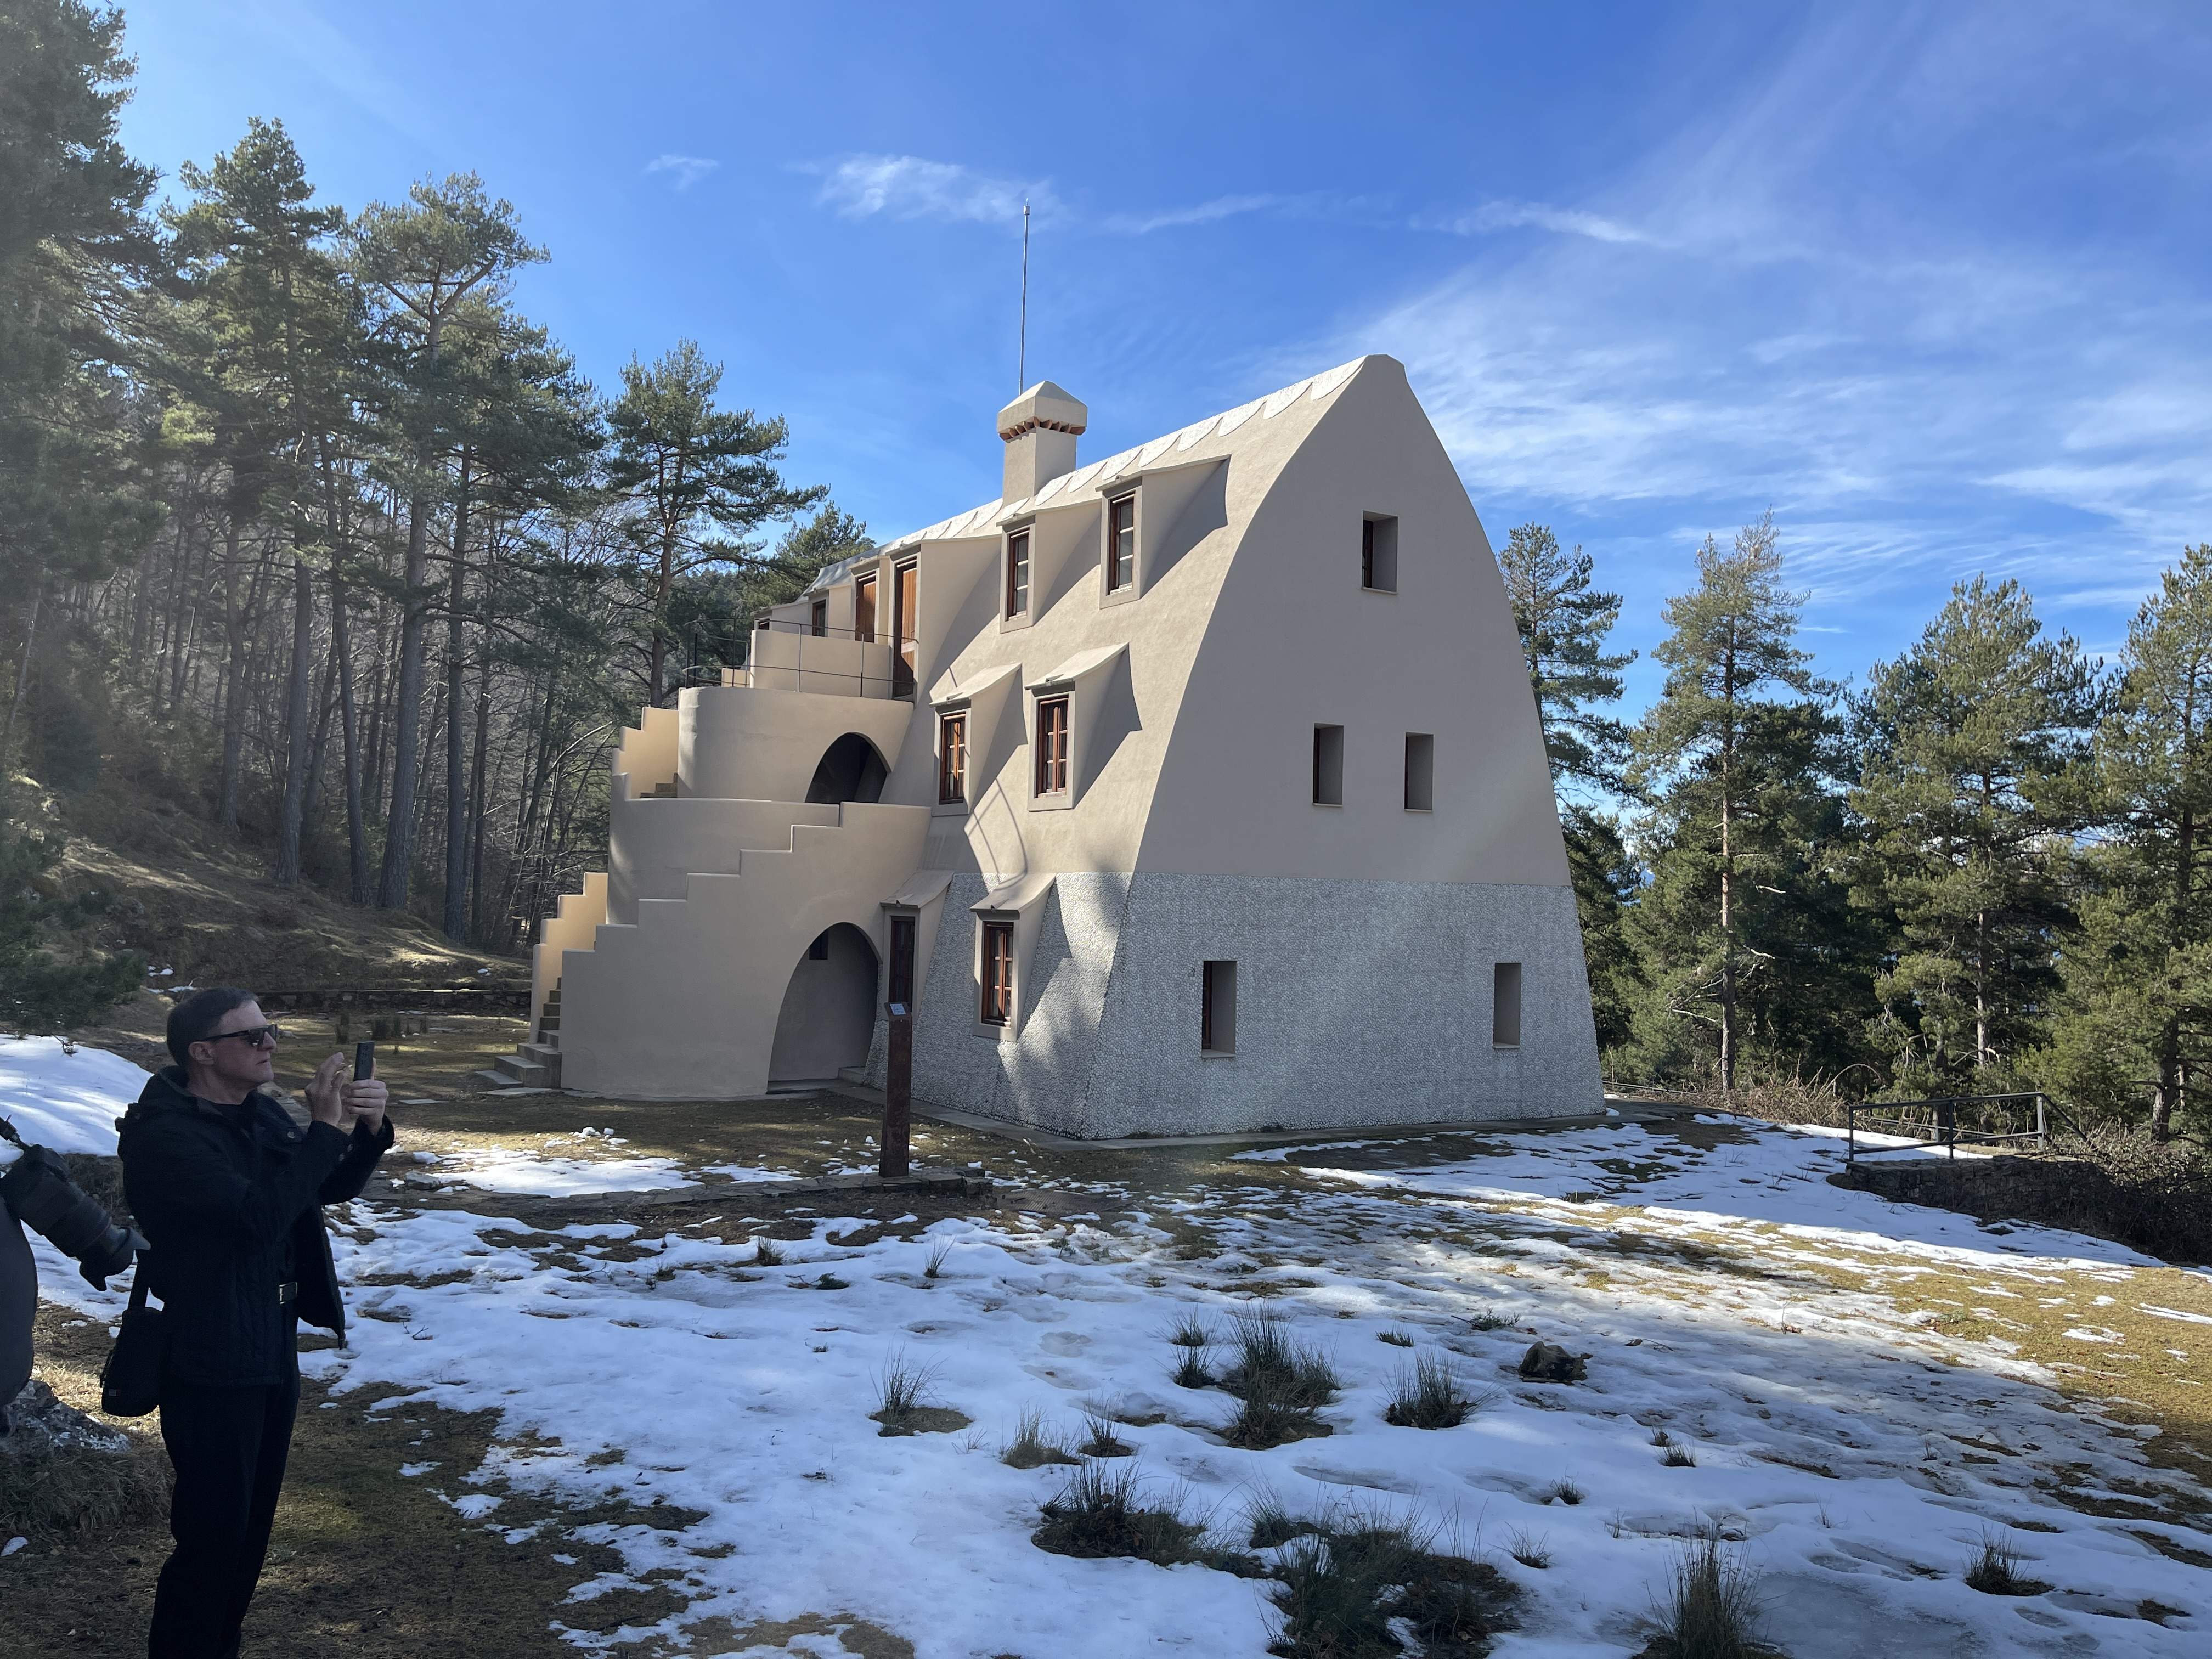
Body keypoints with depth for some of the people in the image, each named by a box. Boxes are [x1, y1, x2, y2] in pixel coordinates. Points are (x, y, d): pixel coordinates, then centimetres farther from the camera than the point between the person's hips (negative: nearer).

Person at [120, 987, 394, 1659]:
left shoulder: (263, 1113, 4)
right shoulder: (164, 1135, -20)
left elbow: (335, 1185, 10)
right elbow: (259, 1212, -32)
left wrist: (367, 1129, -9)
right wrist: (323, 1129, -28)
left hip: (273, 1352, 8)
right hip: (210, 1367, -8)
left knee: (251, 1526, 20)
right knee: (211, 1535, 2)